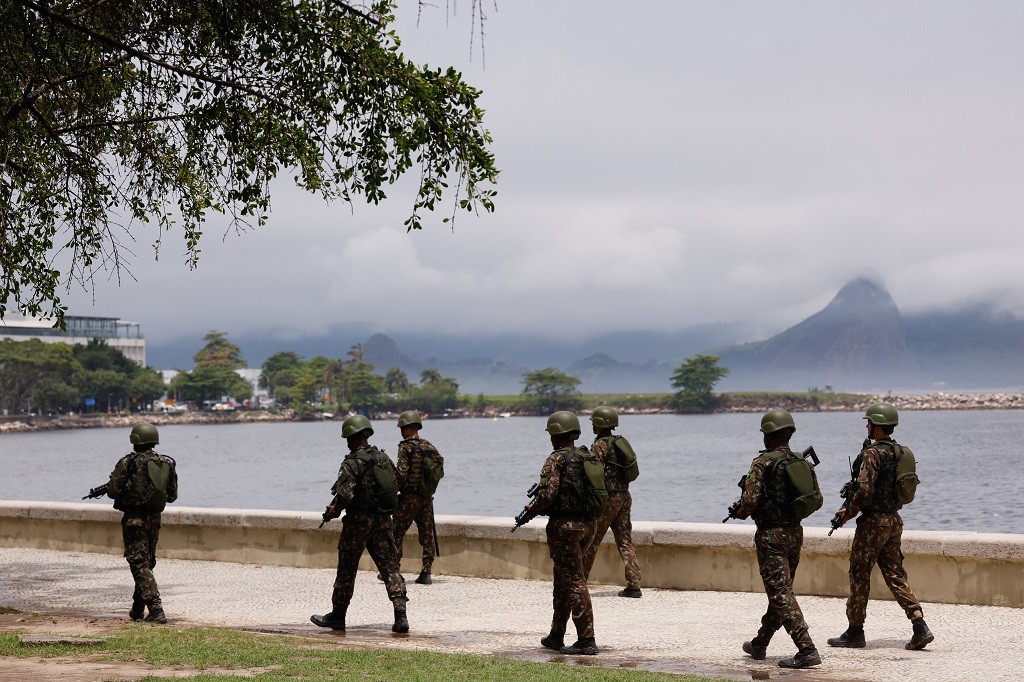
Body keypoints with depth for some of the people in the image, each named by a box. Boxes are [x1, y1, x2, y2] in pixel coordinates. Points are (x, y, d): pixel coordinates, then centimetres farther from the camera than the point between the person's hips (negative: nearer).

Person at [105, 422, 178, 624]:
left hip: (134, 518, -5)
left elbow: (113, 491, -12)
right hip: (154, 518, 6)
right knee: (147, 563, 18)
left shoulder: (129, 462, -12)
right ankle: (137, 610, 28)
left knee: (139, 564, -5)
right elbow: (172, 495, 10)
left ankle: (156, 610, -17)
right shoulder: (167, 464, 3)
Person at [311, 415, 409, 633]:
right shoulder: (384, 458, 8)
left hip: (358, 522, -6)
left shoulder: (352, 463, -14)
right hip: (383, 520, 6)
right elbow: (395, 487, 16)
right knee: (390, 566, 2)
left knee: (346, 570, 8)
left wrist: (334, 511, -3)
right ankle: (401, 616, -10)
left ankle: (337, 616, 19)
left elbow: (345, 495, -23)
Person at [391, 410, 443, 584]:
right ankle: (426, 573, 4)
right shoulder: (429, 446, 8)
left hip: (409, 497, -6)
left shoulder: (405, 447, -11)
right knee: (427, 535, 7)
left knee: (397, 533, 4)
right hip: (427, 497, 6)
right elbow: (440, 463, 9)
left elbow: (402, 474, -17)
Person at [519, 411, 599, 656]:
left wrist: (532, 511, 0)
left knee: (574, 582, -6)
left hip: (564, 525, -8)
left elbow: (548, 494, -20)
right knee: (562, 579, 18)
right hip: (588, 523, 8)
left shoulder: (556, 460, -11)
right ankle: (556, 636, 24)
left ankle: (587, 640, -9)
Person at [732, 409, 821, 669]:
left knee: (781, 594, -7)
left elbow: (751, 500, -19)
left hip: (771, 535, -7)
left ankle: (807, 650, -16)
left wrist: (739, 509, 3)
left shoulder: (763, 462, -14)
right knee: (780, 591, 18)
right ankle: (760, 644, 32)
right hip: (795, 532, 8)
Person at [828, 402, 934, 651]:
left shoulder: (872, 454, -16)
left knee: (859, 574, 3)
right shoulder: (900, 453, 11)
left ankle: (855, 632, 9)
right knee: (894, 574, 10)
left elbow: (865, 490, -24)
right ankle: (920, 626, -1)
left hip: (873, 521, -8)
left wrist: (849, 511, -5)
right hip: (894, 519, 8)